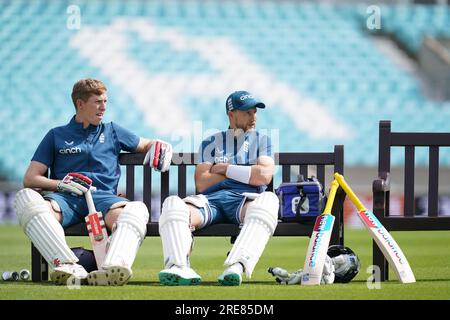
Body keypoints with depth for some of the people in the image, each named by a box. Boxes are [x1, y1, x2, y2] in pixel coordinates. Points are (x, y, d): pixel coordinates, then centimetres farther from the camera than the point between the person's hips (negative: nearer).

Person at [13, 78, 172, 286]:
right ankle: (68, 266, -53)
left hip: (103, 198, 1)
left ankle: (111, 269, -62)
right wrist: (60, 185, -5)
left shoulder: (112, 132, 28)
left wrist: (160, 146, 15)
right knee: (26, 198, -36)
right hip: (65, 198, -1)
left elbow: (146, 145, 39)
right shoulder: (56, 136, 22)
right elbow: (30, 179, 15)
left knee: (137, 210, -36)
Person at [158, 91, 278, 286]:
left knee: (268, 200, -39)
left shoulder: (262, 141, 22)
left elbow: (264, 176, 2)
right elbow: (202, 184, 7)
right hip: (210, 199, 1)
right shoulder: (211, 143, 23)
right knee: (173, 205, -30)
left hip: (244, 199, -1)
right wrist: (244, 172, 8)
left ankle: (236, 266, -58)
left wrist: (225, 168, 4)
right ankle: (178, 267, -53)